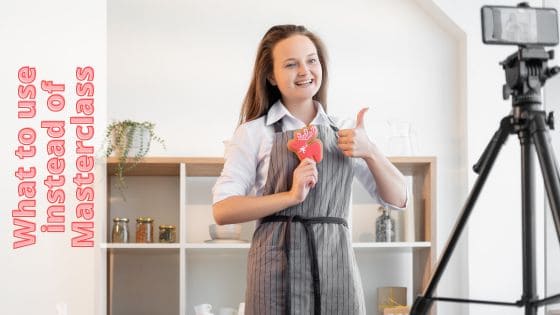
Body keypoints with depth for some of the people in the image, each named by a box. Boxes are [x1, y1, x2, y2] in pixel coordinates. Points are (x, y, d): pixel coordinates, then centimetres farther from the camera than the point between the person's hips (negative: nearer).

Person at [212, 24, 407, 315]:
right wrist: (291, 196, -16)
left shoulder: (343, 133, 11)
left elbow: (397, 198, 10)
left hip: (337, 266, 3)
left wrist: (370, 152, -6)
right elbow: (222, 210, -6)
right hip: (279, 265, -3)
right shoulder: (254, 132, 2)